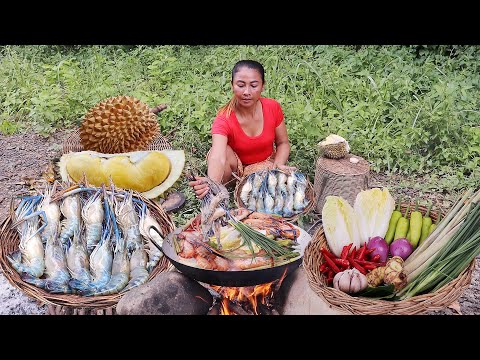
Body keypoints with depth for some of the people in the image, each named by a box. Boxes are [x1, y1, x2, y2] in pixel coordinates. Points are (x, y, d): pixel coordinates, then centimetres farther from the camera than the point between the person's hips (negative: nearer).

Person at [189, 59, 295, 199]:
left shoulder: (273, 107, -16)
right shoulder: (224, 119, -26)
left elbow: (283, 143, -2)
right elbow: (218, 158, -43)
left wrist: (278, 164, -24)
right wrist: (211, 184, -65)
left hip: (267, 165, 3)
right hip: (237, 169, -3)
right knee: (223, 151, -33)